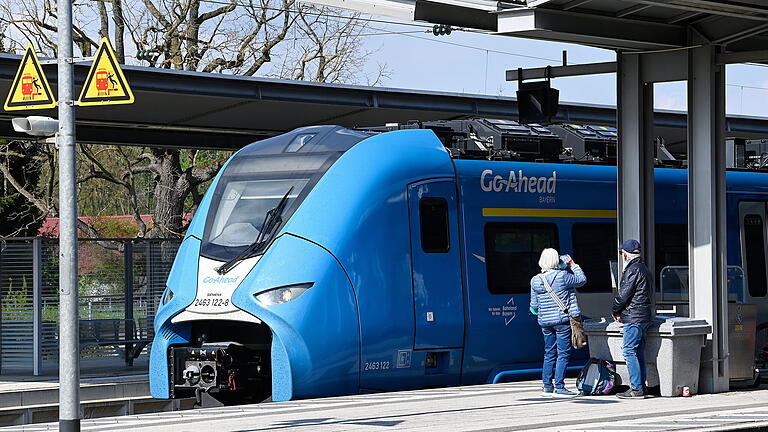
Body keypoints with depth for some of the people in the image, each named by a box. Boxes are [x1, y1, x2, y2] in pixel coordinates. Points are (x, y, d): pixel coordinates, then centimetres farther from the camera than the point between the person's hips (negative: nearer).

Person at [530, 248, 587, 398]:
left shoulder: (535, 281, 1)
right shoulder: (562, 276, -13)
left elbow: (534, 305, 8)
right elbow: (582, 280, 1)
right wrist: (573, 265, 12)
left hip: (545, 322, 5)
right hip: (562, 320, -5)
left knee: (549, 353, 14)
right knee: (563, 353, -1)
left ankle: (547, 387, 15)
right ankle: (559, 387, -3)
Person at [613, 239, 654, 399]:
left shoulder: (633, 270, -13)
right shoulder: (645, 270, 18)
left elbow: (623, 294, -15)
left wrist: (616, 311, 2)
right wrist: (620, 311, 14)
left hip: (633, 317, -10)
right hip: (644, 316, 10)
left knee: (629, 351, -9)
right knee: (639, 353, 12)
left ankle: (636, 389, -12)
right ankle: (641, 387, 12)